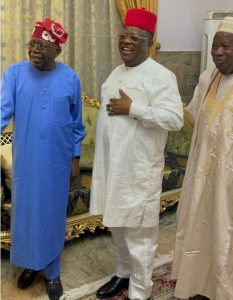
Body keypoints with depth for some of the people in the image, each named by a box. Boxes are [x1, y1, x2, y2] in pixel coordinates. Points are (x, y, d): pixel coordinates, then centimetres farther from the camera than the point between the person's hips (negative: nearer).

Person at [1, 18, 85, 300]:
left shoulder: (70, 78, -4)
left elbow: (76, 122, 4)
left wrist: (76, 155, 6)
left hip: (57, 162, 0)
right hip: (25, 160, 1)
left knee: (53, 215, 11)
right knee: (25, 212, 13)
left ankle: (52, 272, 29)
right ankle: (31, 264, 36)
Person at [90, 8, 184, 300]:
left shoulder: (161, 76, -13)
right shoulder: (117, 72, 12)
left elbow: (175, 118, -23)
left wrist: (132, 108, -24)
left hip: (139, 169, -8)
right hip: (112, 164, 8)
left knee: (138, 232, 3)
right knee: (116, 224, 20)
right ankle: (124, 272, 41)